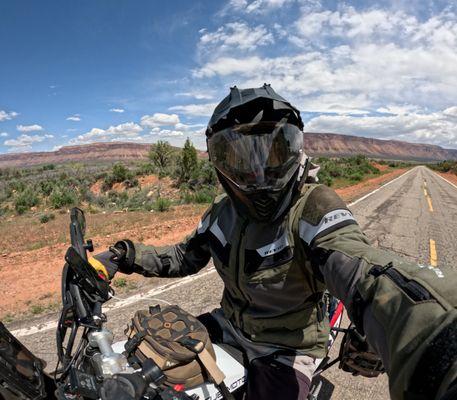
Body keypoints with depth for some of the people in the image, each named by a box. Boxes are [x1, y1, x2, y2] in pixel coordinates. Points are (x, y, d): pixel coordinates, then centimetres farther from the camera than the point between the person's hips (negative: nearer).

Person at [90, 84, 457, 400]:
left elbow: (362, 274, -47)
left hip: (286, 351, -4)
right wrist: (123, 258, -5)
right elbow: (186, 256, 7)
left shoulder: (314, 210, -28)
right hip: (229, 324, 5)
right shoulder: (223, 212, -6)